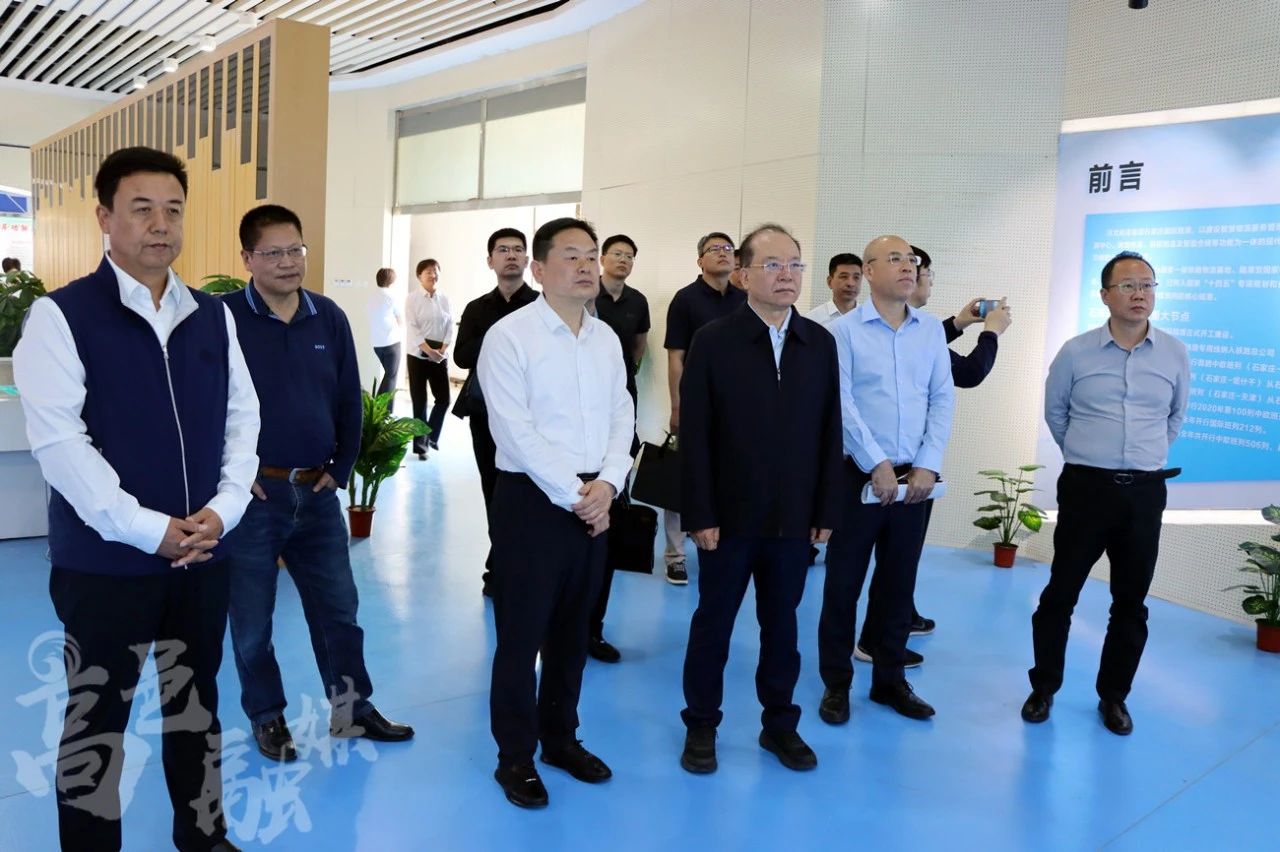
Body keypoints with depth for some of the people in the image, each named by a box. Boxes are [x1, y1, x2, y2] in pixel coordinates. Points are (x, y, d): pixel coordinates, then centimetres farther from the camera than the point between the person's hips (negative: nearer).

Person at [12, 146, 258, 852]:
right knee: (97, 718, 10)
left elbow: (242, 415, 7)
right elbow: (57, 439, -15)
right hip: (105, 560, -4)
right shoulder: (61, 316, -8)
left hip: (204, 553, 5)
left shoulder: (213, 317, 6)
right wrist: (148, 529, -18)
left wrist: (223, 508, -7)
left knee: (196, 705, 18)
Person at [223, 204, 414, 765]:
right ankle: (267, 717, 29)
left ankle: (351, 708, 29)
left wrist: (341, 468, 5)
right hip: (252, 493, -4)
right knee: (252, 618, 10)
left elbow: (349, 401, 10)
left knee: (338, 608, 13)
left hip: (317, 492, 4)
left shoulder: (329, 318, 5)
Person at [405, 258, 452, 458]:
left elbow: (450, 326, 3)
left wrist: (442, 350, -10)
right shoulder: (413, 298, -4)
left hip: (440, 355, 3)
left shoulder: (444, 299, 5)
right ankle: (420, 444, 13)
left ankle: (431, 436, 26)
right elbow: (412, 328, -10)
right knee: (419, 401, 2)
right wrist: (429, 351, -19)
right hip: (418, 355, -3)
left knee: (443, 398, 3)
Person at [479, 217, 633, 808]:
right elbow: (515, 431, -16)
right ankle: (515, 756, 21)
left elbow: (621, 416, 8)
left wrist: (608, 483, -8)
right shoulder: (509, 336, -9)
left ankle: (560, 737, 33)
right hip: (532, 499, -5)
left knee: (572, 630, 16)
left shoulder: (606, 338, 9)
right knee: (521, 633, 4)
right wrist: (572, 494, -15)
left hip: (594, 502, 6)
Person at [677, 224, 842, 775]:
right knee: (713, 624, 10)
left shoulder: (820, 343, 4)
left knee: (782, 625, 14)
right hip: (729, 517, -2)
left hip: (794, 518, 3)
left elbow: (829, 432, 4)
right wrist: (700, 516, -11)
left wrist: (826, 510, 2)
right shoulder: (712, 342, -6)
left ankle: (780, 723, 30)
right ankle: (701, 726, 26)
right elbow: (694, 436, -8)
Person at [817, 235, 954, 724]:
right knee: (844, 583, 4)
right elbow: (842, 404, -10)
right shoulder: (845, 330, -4)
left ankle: (889, 680, 27)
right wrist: (877, 465, -14)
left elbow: (943, 399, 4)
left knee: (899, 584, 12)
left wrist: (928, 466, -6)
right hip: (861, 475, -3)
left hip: (916, 478, 4)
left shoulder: (931, 330, 7)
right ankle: (836, 683, 18)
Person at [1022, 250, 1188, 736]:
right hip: (1086, 487, -2)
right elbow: (1054, 412, 12)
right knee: (1060, 593, 3)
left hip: (1145, 493, 2)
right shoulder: (1076, 352, -3)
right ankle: (1044, 687, 19)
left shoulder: (1174, 354, 2)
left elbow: (1177, 414, 19)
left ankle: (1113, 695, 25)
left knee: (1131, 602, 9)